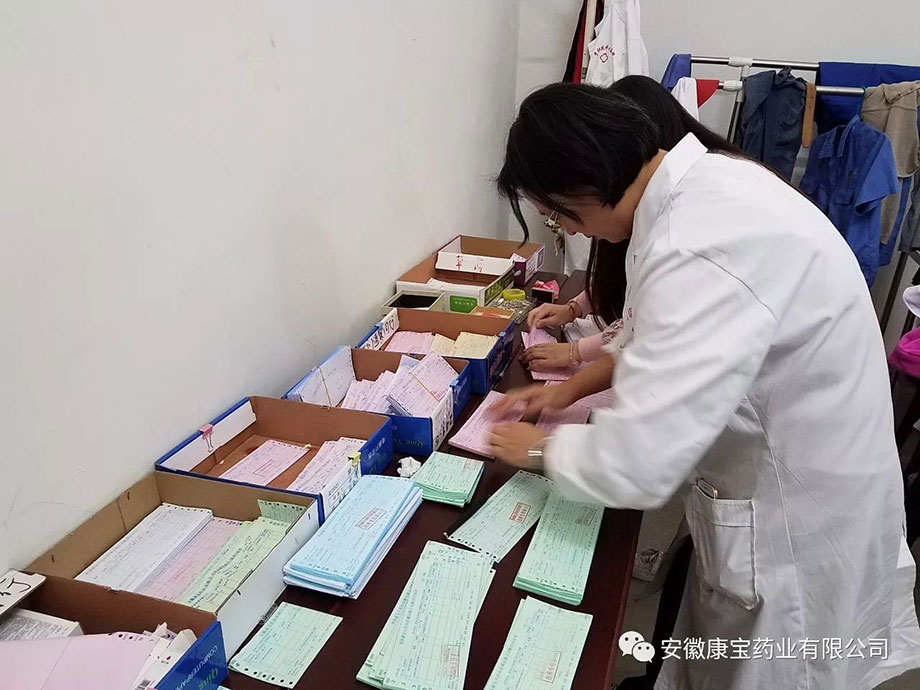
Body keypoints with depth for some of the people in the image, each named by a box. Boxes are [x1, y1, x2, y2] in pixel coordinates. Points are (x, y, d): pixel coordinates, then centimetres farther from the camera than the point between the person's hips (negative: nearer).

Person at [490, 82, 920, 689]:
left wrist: (540, 449, -13)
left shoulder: (698, 250, -35)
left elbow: (633, 465, -33)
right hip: (784, 484, 8)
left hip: (797, 530, -8)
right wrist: (575, 386, 9)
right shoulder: (707, 182, -3)